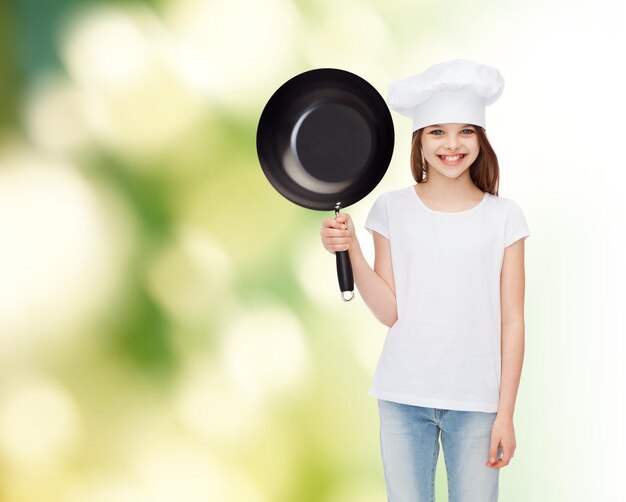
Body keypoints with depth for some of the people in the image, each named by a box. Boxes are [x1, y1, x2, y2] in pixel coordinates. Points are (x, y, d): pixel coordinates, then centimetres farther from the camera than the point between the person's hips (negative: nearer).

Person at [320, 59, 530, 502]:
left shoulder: (504, 216, 0)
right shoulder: (392, 209, 1)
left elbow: (512, 320, 0)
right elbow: (389, 311, -3)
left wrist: (506, 413, -2)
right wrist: (351, 249, -15)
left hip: (476, 401, 0)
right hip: (403, 397, 1)